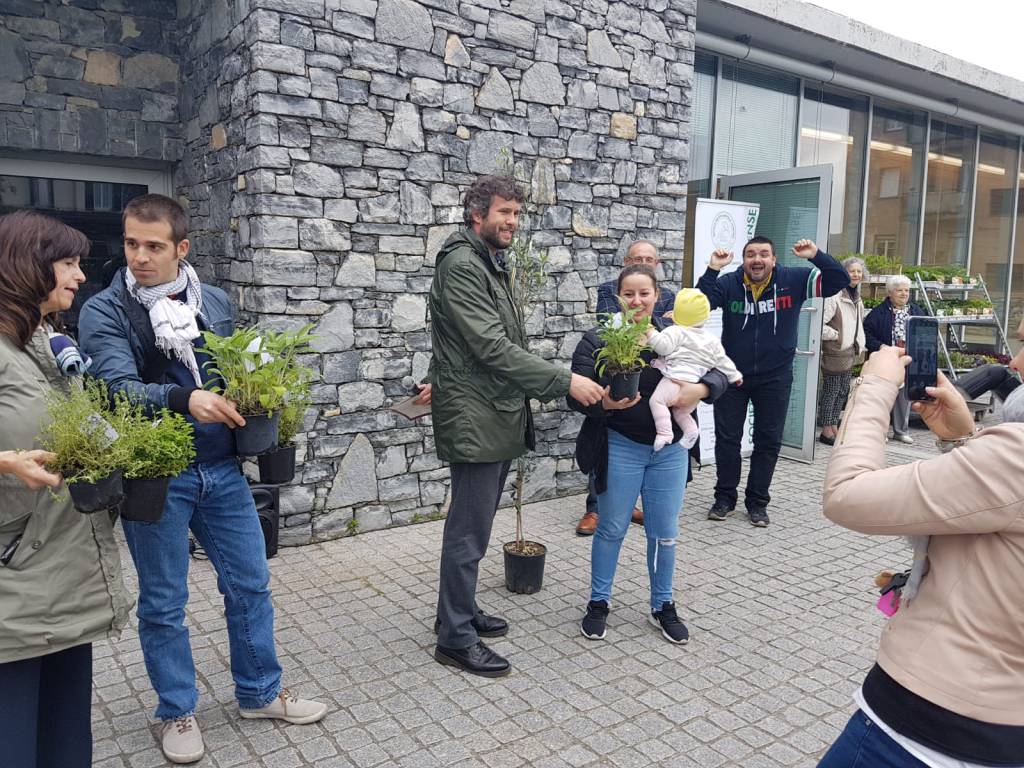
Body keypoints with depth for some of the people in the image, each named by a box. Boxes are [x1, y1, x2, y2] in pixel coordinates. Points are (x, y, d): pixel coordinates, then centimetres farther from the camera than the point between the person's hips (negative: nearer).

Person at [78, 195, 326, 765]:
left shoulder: (215, 302, 5)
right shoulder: (104, 312, -8)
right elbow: (119, 388, -23)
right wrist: (185, 400, -39)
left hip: (222, 468, 4)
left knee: (250, 583, 12)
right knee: (164, 601, 10)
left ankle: (260, 692, 31)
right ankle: (177, 711, 30)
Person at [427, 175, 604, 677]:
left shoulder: (491, 264, 17)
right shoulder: (462, 266, -15)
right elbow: (493, 348, -24)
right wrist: (565, 382, -25)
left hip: (496, 414, 10)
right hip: (474, 418, -10)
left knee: (473, 524, 18)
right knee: (469, 531, -1)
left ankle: (460, 613, 32)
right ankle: (455, 639, 12)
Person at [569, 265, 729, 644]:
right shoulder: (598, 340, -7)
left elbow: (718, 371, 2)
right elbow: (576, 395, -10)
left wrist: (700, 389, -20)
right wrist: (604, 403, -31)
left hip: (670, 451, 3)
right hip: (619, 449, -2)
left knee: (665, 533, 12)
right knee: (612, 529, 11)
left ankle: (663, 606, 31)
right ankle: (598, 602, 29)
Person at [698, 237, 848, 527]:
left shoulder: (794, 281, -7)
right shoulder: (728, 283, -9)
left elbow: (839, 281, -10)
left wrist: (816, 256, -24)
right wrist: (712, 269, -31)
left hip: (775, 378, 1)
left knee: (768, 441, 8)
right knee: (727, 438, 7)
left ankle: (757, 502, 22)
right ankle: (724, 497, 22)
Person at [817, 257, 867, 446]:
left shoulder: (857, 298, 14)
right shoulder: (834, 296, -16)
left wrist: (859, 345, 17)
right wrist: (835, 335, -15)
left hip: (850, 352, 9)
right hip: (834, 352, -9)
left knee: (843, 391, 13)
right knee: (831, 391, -2)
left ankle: (834, 427, 23)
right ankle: (826, 430, 7)